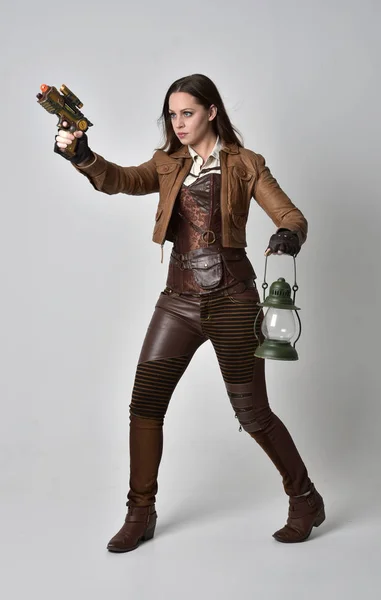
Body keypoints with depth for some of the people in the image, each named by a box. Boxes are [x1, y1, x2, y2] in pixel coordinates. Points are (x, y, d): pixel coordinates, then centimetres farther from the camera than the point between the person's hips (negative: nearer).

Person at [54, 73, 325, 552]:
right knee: (144, 404, 0)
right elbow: (120, 180, -7)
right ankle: (140, 514, 17)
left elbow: (291, 215, -6)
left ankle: (305, 501, 23)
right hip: (179, 300, 4)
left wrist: (289, 235, -30)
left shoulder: (245, 165, 0)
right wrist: (83, 157, -26)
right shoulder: (169, 165, 10)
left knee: (252, 413, 2)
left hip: (231, 300, -4)